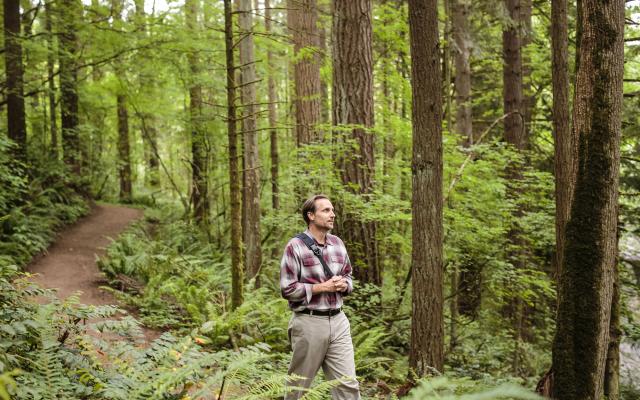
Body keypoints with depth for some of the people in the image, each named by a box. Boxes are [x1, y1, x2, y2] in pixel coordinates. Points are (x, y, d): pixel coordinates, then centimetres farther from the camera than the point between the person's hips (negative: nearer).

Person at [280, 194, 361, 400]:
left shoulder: (338, 243, 9)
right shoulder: (295, 246, -9)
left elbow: (348, 277, 19)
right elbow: (288, 289, -12)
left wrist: (344, 284, -4)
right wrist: (322, 287, -16)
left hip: (338, 321, 5)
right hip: (309, 322, -5)